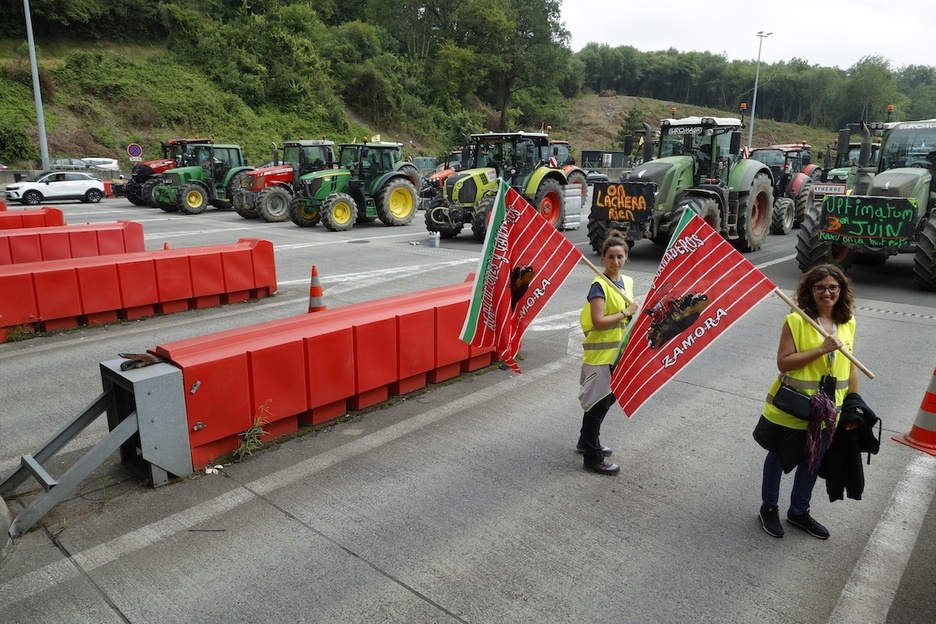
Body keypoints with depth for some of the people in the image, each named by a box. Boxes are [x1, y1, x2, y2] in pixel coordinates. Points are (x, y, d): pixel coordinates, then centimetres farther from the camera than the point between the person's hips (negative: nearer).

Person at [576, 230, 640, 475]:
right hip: (599, 354, -8)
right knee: (598, 403, 0)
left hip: (617, 352, 9)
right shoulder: (599, 285, -17)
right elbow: (598, 322, -25)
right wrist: (626, 313, -20)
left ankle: (586, 441, 37)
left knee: (607, 399, 19)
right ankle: (593, 457, 12)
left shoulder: (627, 282, 8)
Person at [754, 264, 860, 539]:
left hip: (827, 410, 6)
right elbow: (783, 362, -20)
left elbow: (850, 366, 8)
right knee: (778, 458, 14)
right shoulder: (796, 320, -17)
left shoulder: (848, 322, 1)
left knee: (812, 462, 20)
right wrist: (822, 349, -27)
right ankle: (769, 508, 34)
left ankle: (798, 512, 41)